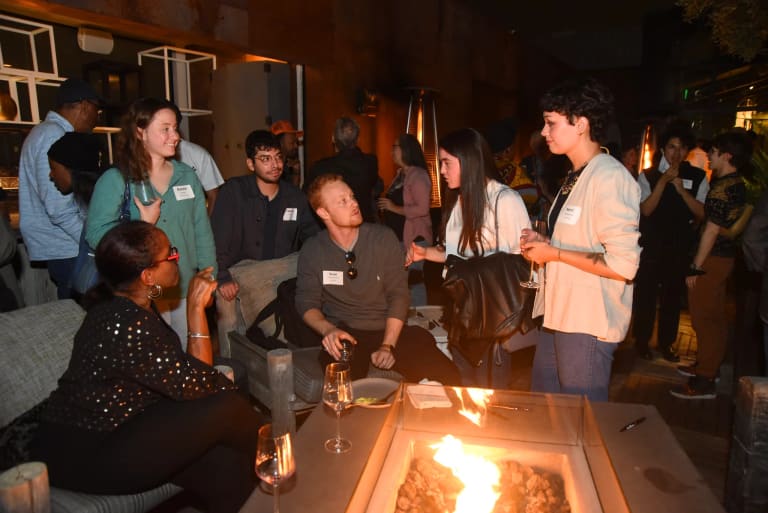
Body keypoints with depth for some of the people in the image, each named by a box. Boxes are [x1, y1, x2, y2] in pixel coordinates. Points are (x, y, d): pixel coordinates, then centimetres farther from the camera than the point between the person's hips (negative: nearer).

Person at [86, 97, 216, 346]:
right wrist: (143, 225, -18)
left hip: (187, 290, 4)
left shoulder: (187, 175, 6)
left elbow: (202, 232, 7)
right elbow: (95, 234, -15)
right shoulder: (115, 179, -7)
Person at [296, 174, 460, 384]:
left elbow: (398, 294, -2)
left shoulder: (383, 237, 1)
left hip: (390, 330, 2)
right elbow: (307, 302, 5)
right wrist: (328, 329, -18)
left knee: (447, 376, -21)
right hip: (344, 335, -1)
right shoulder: (312, 251, 3)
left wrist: (388, 346, -13)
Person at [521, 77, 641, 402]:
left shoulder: (609, 177, -18)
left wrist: (554, 253, -17)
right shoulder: (576, 177, 13)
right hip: (560, 315, 9)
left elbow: (623, 265, -24)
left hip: (589, 324, -9)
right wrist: (544, 244, 5)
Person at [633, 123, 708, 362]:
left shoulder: (698, 177, 2)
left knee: (673, 296, 12)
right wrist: (664, 180, -21)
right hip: (650, 246, -2)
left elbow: (702, 213, -6)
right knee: (646, 295, 6)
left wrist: (681, 188, -18)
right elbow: (646, 210, -13)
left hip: (680, 247, 2)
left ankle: (666, 342, 28)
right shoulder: (648, 175, -3)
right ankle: (641, 341, 23)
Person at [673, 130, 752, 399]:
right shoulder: (737, 184, 10)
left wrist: (695, 268, -18)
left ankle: (704, 382, 7)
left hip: (712, 258, -10)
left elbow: (711, 230, -21)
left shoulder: (722, 188, -19)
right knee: (714, 317, 19)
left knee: (704, 318, -2)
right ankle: (707, 366, 34)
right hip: (724, 256, 10)